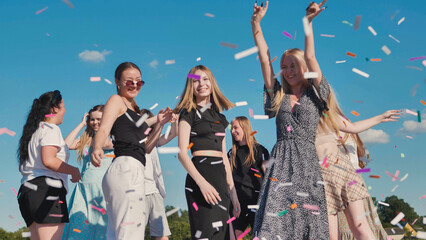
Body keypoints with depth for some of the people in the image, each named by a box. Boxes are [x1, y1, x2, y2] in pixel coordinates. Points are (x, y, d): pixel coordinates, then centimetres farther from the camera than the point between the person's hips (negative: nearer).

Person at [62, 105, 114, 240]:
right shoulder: (86, 140, 18)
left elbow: (102, 143, -17)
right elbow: (67, 144, 4)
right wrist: (82, 124, 11)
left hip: (103, 191, -5)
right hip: (84, 189, 5)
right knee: (79, 228, -3)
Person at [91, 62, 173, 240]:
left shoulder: (131, 108, 26)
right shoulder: (116, 100, 2)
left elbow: (145, 148, 29)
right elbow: (103, 129, -17)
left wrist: (158, 123, 22)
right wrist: (97, 148, -37)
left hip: (134, 171, 10)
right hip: (127, 169, -10)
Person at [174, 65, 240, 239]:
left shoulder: (218, 116, 20)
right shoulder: (188, 113, 1)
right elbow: (182, 153, -9)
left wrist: (232, 190, 14)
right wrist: (201, 182, -22)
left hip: (221, 178, 7)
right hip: (201, 173, -7)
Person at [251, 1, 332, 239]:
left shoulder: (315, 95, 12)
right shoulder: (279, 97, 18)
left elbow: (310, 57, 2)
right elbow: (264, 59, 13)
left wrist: (308, 22, -1)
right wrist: (256, 24, 9)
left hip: (307, 163, -1)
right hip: (281, 163, 2)